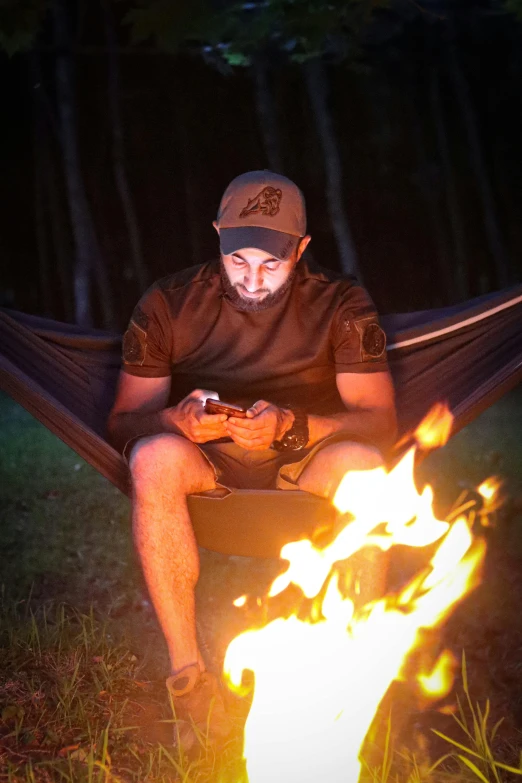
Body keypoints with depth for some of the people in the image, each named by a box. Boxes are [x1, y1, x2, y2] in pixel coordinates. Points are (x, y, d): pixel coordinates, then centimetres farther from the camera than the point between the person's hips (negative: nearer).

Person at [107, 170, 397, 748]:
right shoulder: (168, 304, -1)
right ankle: (185, 669, -30)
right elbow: (123, 422, -2)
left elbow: (379, 420, -9)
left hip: (302, 463, 0)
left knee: (361, 465, -35)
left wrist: (293, 426, -28)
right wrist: (176, 419, -27)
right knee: (155, 458, -35)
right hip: (204, 463, 0)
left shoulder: (341, 304, -2)